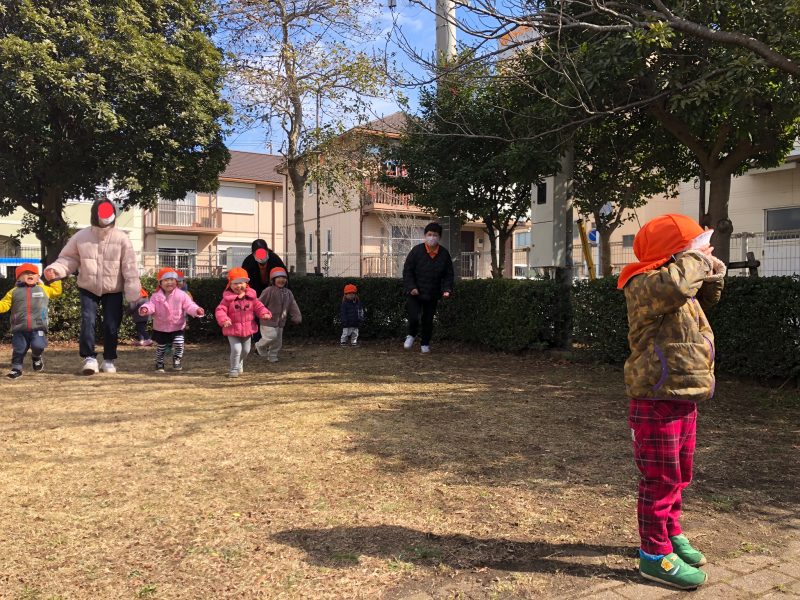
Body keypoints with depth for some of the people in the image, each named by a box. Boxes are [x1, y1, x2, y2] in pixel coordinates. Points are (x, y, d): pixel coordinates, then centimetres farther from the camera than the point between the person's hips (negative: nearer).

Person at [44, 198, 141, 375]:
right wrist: (55, 269, -21)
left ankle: (109, 360, 17)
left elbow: (130, 268, -10)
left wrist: (134, 295, -13)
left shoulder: (121, 238, -11)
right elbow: (68, 258, 2)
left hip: (113, 290, -1)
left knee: (111, 325, 1)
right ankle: (89, 358, -3)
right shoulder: (81, 237, -7)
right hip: (88, 288, 1)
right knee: (87, 321, -13)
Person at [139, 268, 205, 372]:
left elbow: (189, 305, -11)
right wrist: (145, 309, -37)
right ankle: (159, 365, 30)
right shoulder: (156, 296, -5)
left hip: (177, 327, -1)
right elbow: (151, 305, -14)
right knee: (160, 347, 10)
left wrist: (197, 310, -31)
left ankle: (177, 361, 13)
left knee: (179, 344, -13)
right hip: (160, 328, 1)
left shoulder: (181, 295, -7)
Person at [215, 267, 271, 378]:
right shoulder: (228, 298, -12)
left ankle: (239, 364, 45)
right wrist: (224, 320, -35)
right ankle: (234, 369, 4)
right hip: (232, 329, -4)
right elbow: (220, 310, -16)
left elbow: (258, 306, 0)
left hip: (247, 329, 4)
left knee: (246, 350, 16)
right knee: (236, 349, -15)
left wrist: (265, 313, -20)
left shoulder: (251, 297, -2)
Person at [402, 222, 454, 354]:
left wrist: (447, 289, -11)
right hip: (415, 293, -2)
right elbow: (407, 270, -6)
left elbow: (448, 274, 3)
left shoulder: (444, 254, -3)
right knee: (413, 317, -12)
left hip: (433, 294, 2)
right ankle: (411, 335, 19)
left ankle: (425, 344, 30)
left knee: (428, 321, 10)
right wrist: (411, 287, -16)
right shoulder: (417, 251, -10)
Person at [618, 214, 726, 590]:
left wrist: (711, 266, 13)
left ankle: (670, 533, 37)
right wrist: (697, 255, -20)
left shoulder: (682, 291, 15)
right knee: (660, 478, -1)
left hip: (684, 399, 10)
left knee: (679, 475, 21)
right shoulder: (645, 285, -17)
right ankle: (656, 554, 9)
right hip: (657, 401, -10)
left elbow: (708, 297, 31)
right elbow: (676, 284, -37)